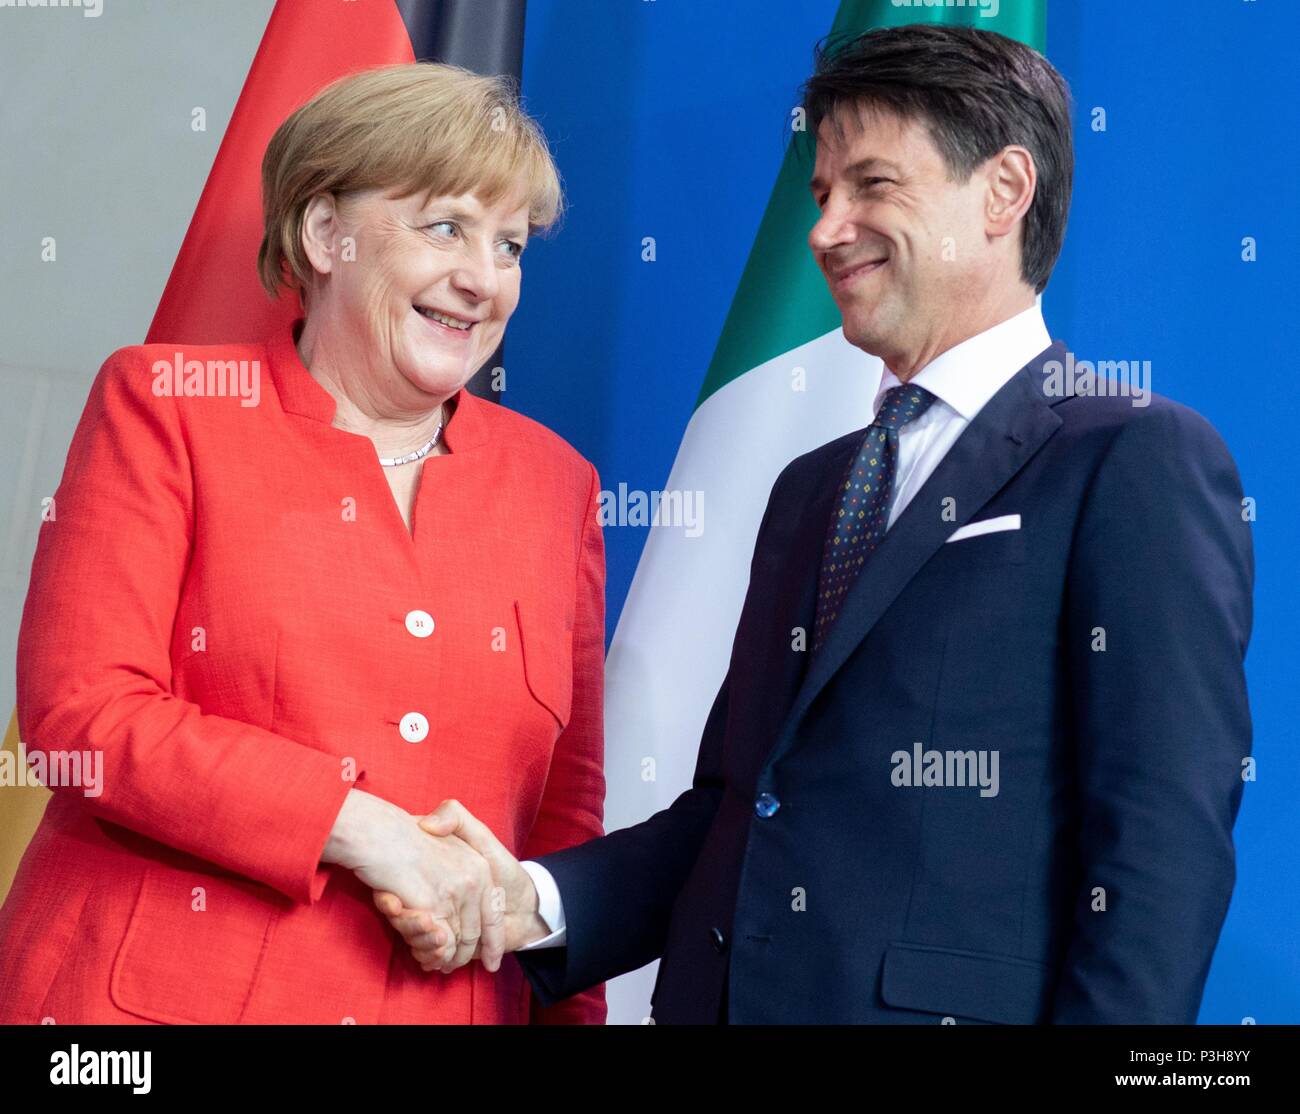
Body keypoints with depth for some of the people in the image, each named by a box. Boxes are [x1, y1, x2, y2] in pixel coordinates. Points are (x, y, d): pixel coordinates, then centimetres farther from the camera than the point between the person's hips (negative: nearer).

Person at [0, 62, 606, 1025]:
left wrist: (571, 1008, 5)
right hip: (156, 990, -3)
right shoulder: (166, 402, 0)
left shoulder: (554, 483, 10)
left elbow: (565, 811, 13)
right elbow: (81, 709, -10)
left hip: (440, 1001, 4)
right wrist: (362, 827, -15)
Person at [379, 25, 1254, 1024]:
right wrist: (536, 900, -2)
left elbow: (1165, 845, -14)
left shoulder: (1144, 463, -6)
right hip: (715, 993, 6)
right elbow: (733, 803, 13)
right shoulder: (810, 490, 16)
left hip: (940, 1001, -6)